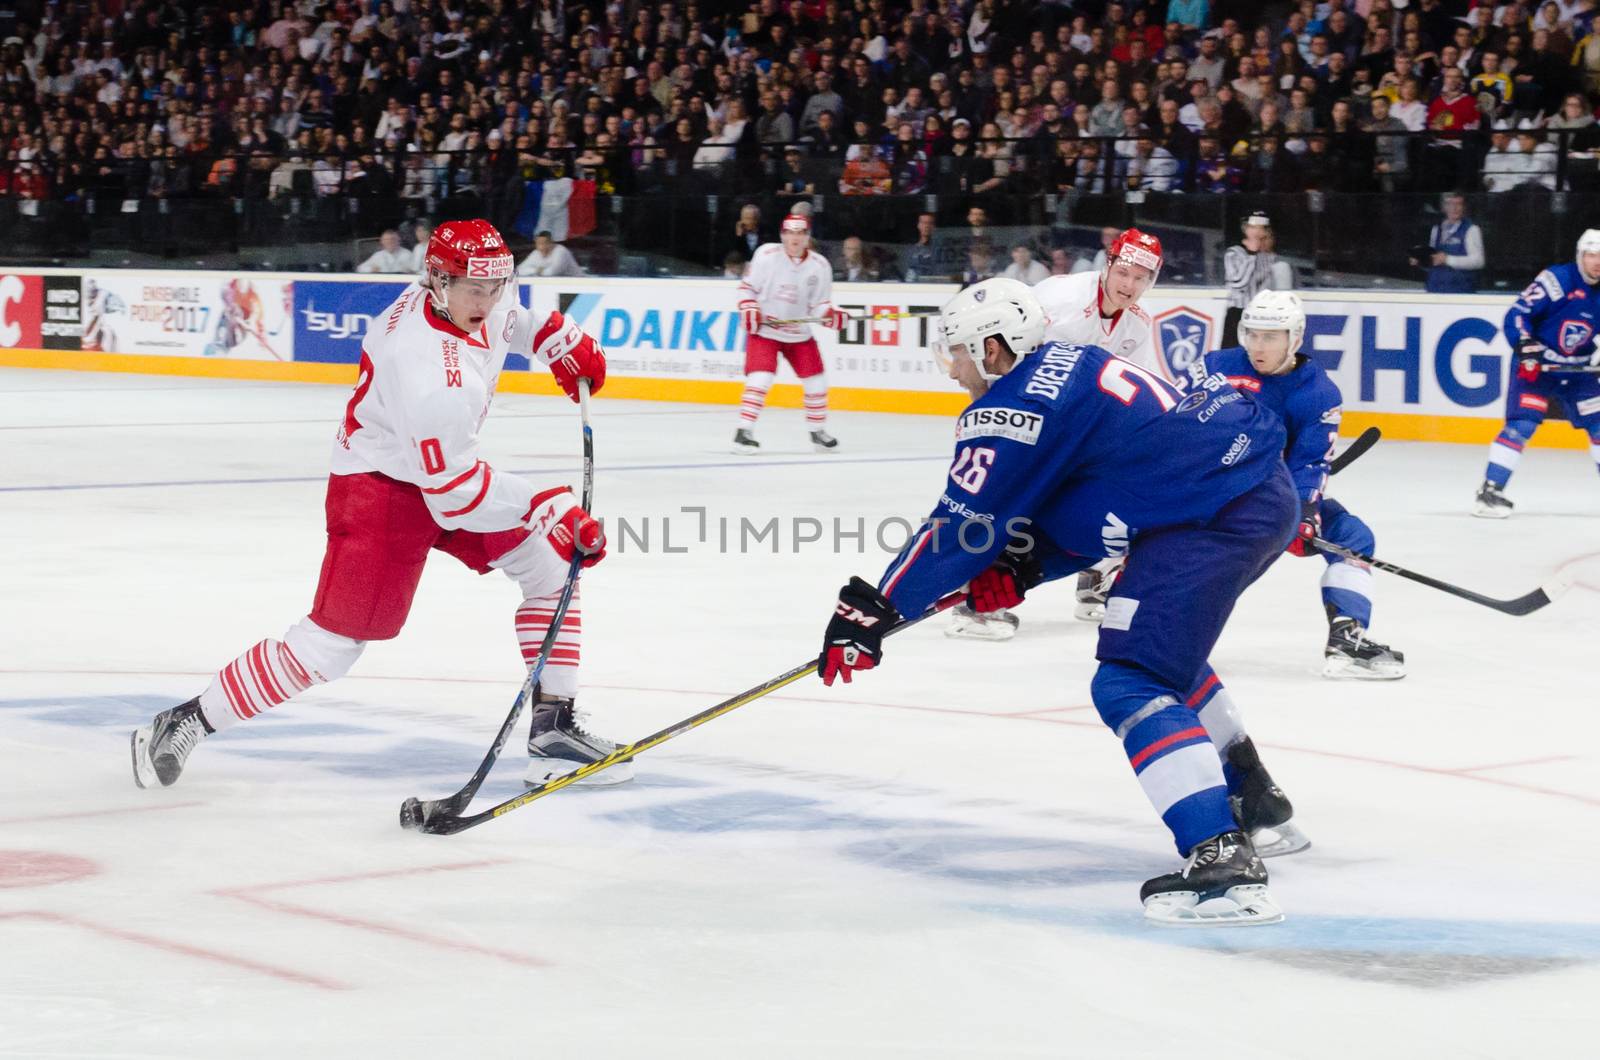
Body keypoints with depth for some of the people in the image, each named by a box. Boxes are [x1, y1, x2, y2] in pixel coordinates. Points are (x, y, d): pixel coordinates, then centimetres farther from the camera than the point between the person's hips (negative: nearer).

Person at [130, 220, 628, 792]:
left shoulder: (474, 295, -11)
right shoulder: (431, 374, -36)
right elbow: (454, 491, -30)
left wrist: (558, 339, 8)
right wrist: (552, 509, -27)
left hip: (444, 463, 9)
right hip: (381, 486, -9)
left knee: (553, 563, 4)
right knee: (332, 643, -9)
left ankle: (553, 728, 8)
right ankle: (186, 723, 3)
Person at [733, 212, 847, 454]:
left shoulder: (819, 266, -5)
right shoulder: (766, 255, -11)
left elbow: (819, 304, 0)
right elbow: (747, 286, -1)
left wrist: (832, 314, -20)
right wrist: (749, 310, -16)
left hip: (798, 333, 4)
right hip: (764, 329, -4)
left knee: (816, 382, 5)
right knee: (760, 378, -20)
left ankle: (817, 430, 24)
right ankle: (744, 431, -15)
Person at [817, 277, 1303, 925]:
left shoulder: (1010, 410, -8)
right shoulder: (1073, 369, 21)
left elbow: (961, 526, -6)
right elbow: (1087, 512, 23)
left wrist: (872, 611, 2)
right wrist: (1021, 568, 9)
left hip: (1215, 517, -10)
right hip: (1268, 489, 10)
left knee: (1131, 683, -10)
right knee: (1164, 646, 31)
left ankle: (1222, 862, -23)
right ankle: (1249, 793, 42)